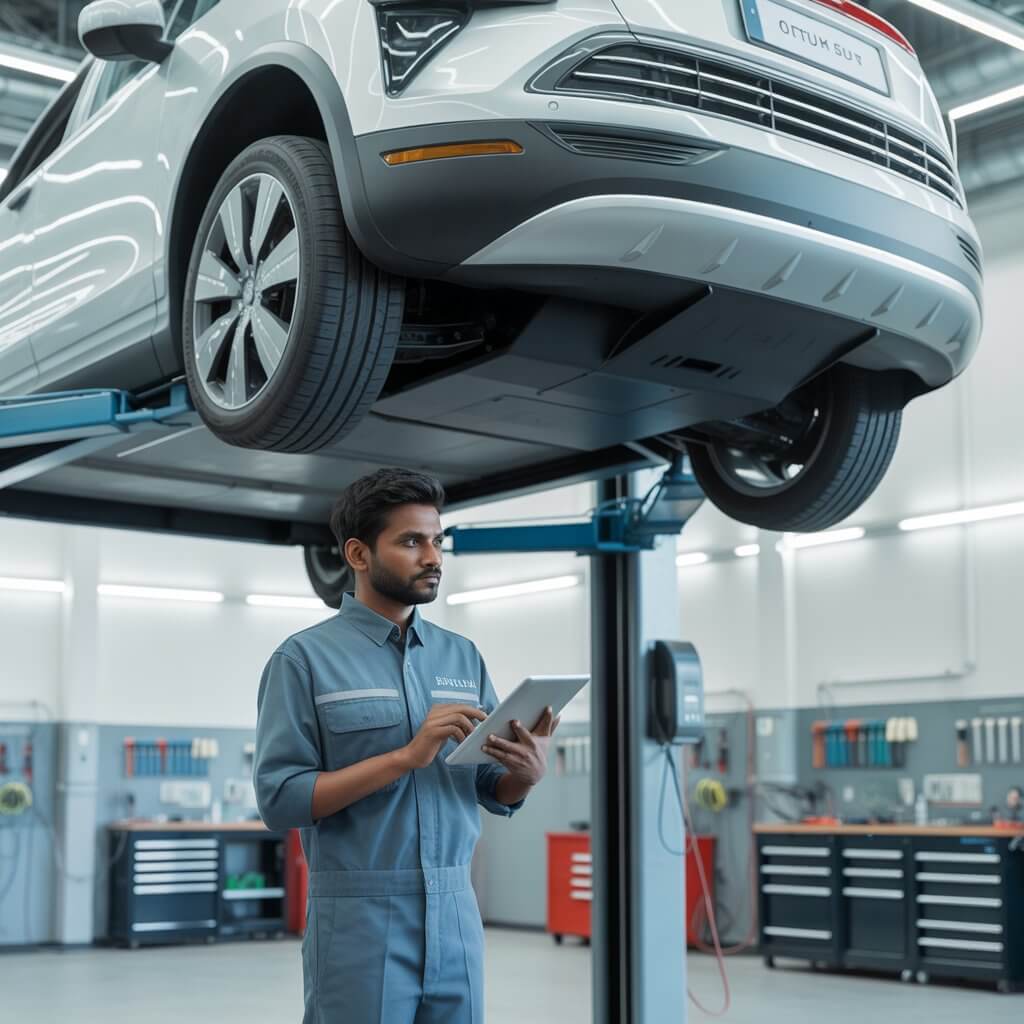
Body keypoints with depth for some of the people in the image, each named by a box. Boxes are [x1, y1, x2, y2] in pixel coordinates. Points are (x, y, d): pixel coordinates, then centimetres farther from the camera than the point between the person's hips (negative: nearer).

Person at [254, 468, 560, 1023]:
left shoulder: (463, 657, 10)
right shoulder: (304, 658, -4)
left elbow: (495, 793, 10)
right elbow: (280, 798, -12)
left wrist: (529, 770, -13)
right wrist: (407, 755, -20)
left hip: (456, 916, 5)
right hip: (359, 920, -4)